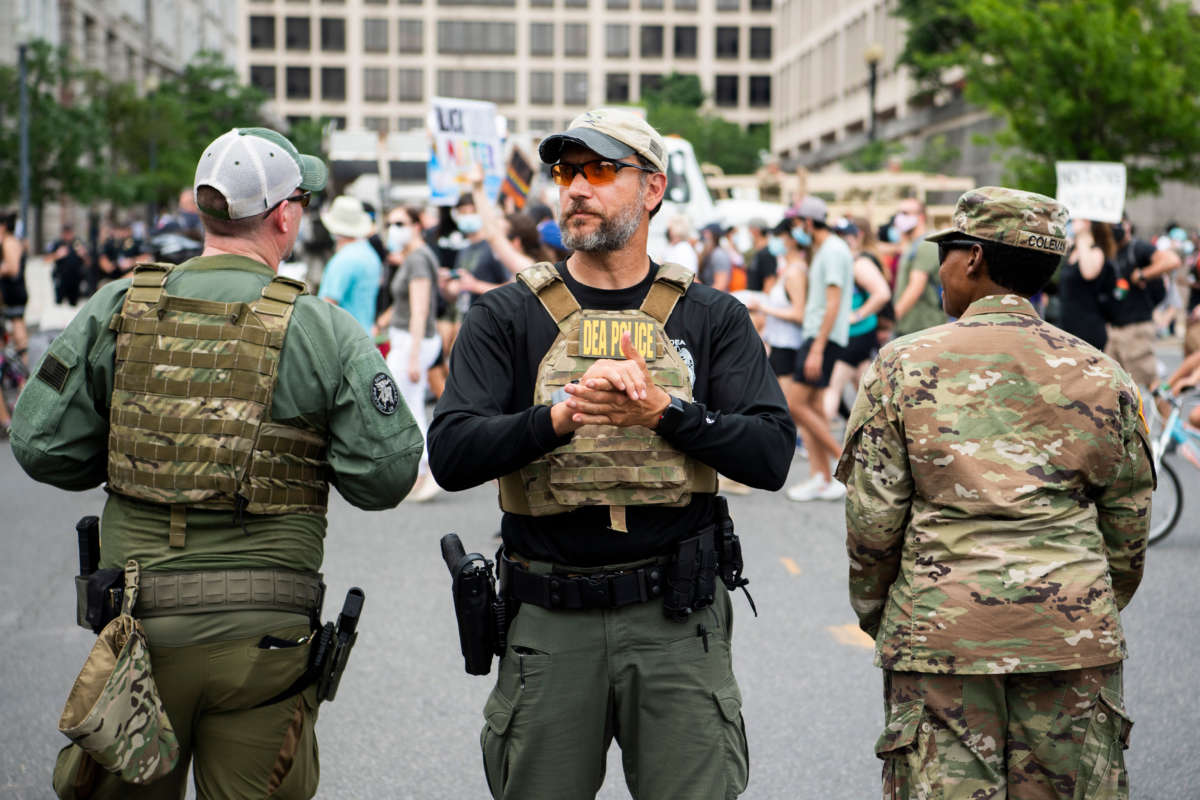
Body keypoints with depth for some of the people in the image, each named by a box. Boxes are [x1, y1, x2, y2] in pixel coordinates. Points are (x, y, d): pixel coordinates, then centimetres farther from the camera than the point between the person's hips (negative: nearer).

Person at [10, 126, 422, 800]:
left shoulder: (119, 310, 0)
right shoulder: (322, 330, -7)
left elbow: (42, 446, 1)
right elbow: (386, 473, -8)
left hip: (140, 621, 2)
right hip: (263, 634, -2)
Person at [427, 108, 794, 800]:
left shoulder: (712, 319, 7)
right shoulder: (507, 318, 4)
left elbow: (772, 456, -3)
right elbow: (450, 455, -7)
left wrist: (665, 412, -17)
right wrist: (558, 417, -23)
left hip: (677, 619, 0)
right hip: (550, 620, 0)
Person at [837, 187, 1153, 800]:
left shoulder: (904, 365, 0)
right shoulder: (1100, 374, 6)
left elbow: (872, 519, -1)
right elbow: (1127, 525, 11)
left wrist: (876, 615, 14)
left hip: (941, 628, -2)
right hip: (1074, 632, 2)